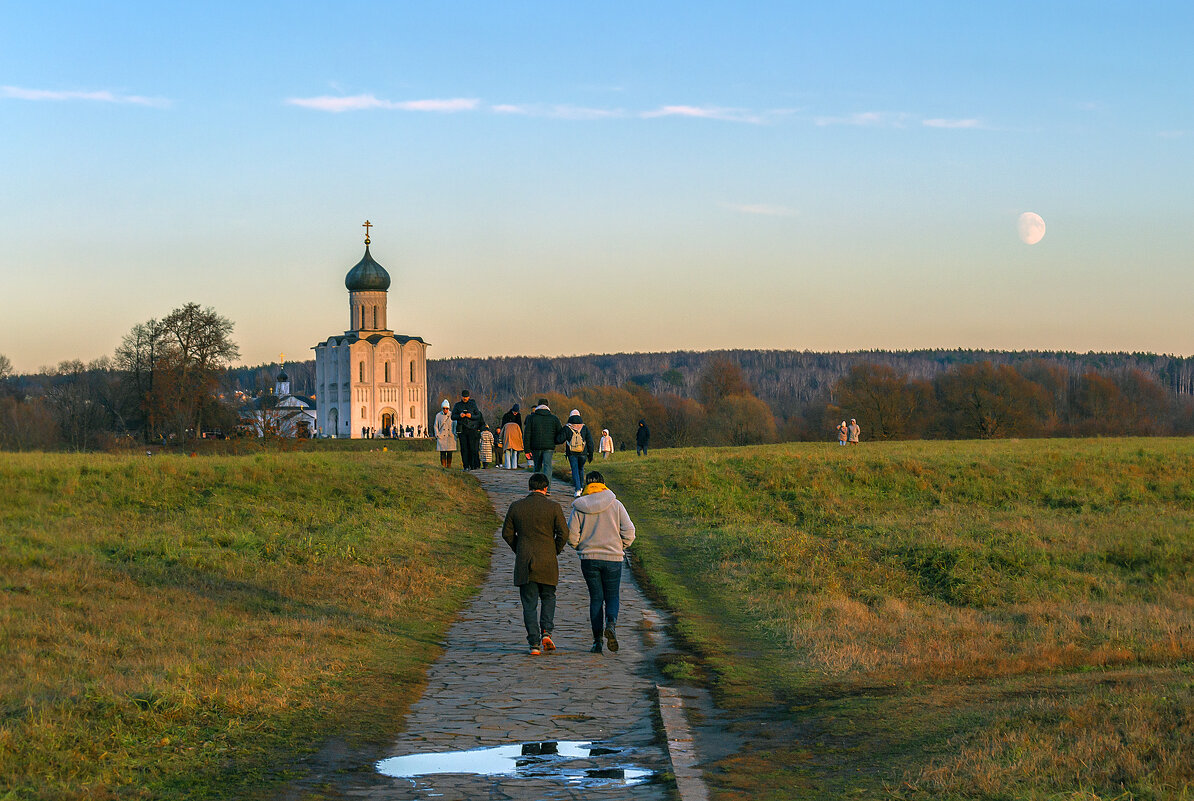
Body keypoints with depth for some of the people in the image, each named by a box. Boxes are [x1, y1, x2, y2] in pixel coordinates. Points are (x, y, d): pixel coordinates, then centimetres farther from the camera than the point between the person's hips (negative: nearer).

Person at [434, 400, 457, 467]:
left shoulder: (452, 415, 4)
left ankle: (449, 465, 7)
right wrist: (437, 435, 0)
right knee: (442, 452, -4)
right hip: (441, 437, 0)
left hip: (450, 437, 0)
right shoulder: (438, 415, 5)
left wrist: (454, 434, 1)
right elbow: (436, 426, 9)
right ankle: (443, 465, 0)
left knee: (450, 452, -1)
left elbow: (455, 425, 9)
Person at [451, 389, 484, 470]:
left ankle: (475, 465, -3)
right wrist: (459, 416, -13)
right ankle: (466, 466, -1)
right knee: (464, 449, -3)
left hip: (471, 429, -1)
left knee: (473, 448, -6)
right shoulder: (457, 405, 10)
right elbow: (453, 416, 7)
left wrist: (471, 416, -14)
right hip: (462, 429, 1)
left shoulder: (473, 404, 7)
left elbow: (478, 416, 5)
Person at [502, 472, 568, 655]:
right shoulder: (553, 507, -4)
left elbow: (507, 533, 6)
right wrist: (556, 551, 8)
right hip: (548, 562, -1)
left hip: (524, 564, 1)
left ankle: (534, 644, -3)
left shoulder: (516, 507, 3)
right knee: (548, 597, 19)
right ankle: (546, 632, -1)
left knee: (529, 604, 4)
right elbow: (563, 533, -7)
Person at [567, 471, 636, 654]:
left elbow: (572, 535, -2)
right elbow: (629, 532, -5)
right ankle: (611, 623, -18)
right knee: (612, 596, 12)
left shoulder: (578, 507, -2)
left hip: (588, 558, 1)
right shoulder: (615, 505, -2)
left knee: (596, 598, 9)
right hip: (613, 558, -1)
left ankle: (597, 640, 2)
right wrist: (621, 547, 13)